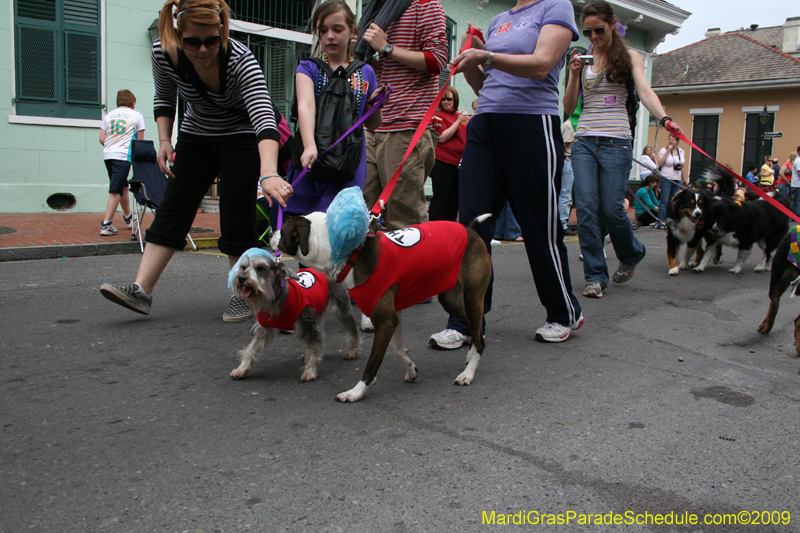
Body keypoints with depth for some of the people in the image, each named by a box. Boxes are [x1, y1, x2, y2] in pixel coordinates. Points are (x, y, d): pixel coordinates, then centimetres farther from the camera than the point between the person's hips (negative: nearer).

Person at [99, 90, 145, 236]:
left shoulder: (108, 115, 15)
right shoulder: (137, 116, 5)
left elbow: (102, 139, 9)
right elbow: (140, 141, 3)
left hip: (108, 154, 5)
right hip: (124, 156, -5)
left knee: (123, 186, 20)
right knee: (116, 190, -8)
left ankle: (128, 218, 35)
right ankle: (106, 224, -14)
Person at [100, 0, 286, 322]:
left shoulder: (240, 60, -31)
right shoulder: (164, 53, -18)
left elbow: (264, 117, -45)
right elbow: (164, 98, 4)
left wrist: (268, 174, -60)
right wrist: (165, 140, -10)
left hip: (241, 139, -4)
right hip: (196, 137, 4)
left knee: (236, 217, -11)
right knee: (172, 209, -3)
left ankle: (243, 296, 1)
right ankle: (140, 291, -4)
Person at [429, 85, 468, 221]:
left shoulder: (461, 116, 15)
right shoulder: (439, 115, -3)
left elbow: (465, 137, 26)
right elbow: (442, 138, -16)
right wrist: (458, 122, -17)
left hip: (459, 163, 7)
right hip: (443, 163, -7)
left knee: (454, 200, 11)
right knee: (440, 199, -6)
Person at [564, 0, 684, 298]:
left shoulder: (628, 57, 8)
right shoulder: (582, 60, 14)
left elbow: (645, 91, -8)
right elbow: (569, 108, 11)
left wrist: (663, 117, -26)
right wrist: (574, 75, -4)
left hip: (616, 142, -2)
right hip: (583, 142, 3)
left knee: (611, 209, -7)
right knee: (586, 208, -9)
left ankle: (631, 256, 24)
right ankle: (595, 276, -1)